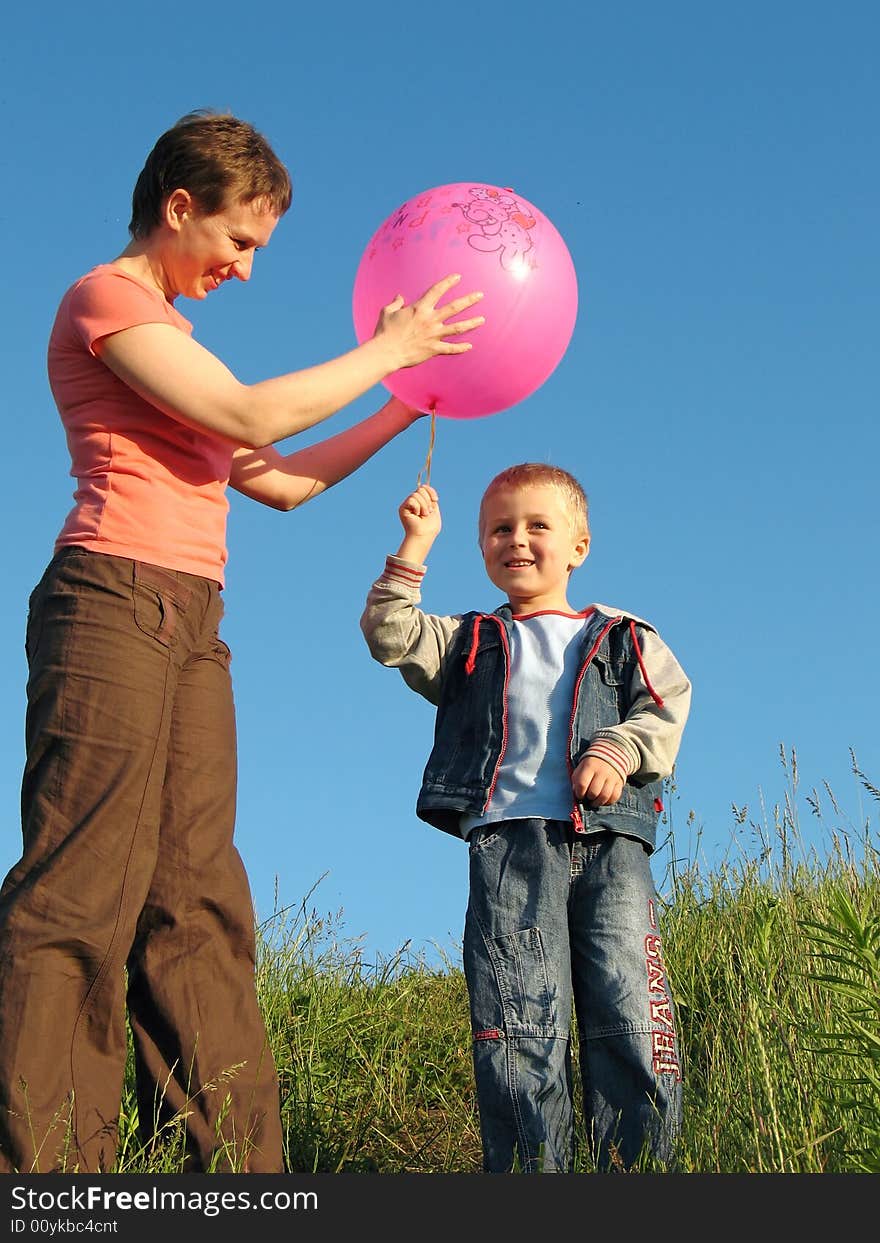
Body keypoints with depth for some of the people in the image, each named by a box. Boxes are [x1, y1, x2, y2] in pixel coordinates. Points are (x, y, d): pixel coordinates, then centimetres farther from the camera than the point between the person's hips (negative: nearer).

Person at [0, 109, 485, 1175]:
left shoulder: (169, 337, 27)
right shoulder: (105, 296, 1)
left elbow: (281, 482, 28)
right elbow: (253, 418, -10)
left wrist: (405, 409, 28)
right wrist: (385, 350, 1)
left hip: (189, 626, 9)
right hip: (114, 599, -9)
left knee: (196, 899, 1)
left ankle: (235, 1167, 0)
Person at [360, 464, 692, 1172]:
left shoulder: (624, 640, 23)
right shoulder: (469, 643, 25)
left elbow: (666, 710, 9)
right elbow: (390, 636, 10)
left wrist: (619, 749, -10)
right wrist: (416, 547, 5)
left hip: (610, 841, 0)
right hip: (509, 845, 0)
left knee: (629, 1016, -10)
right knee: (520, 1025, -10)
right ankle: (532, 1167, -8)